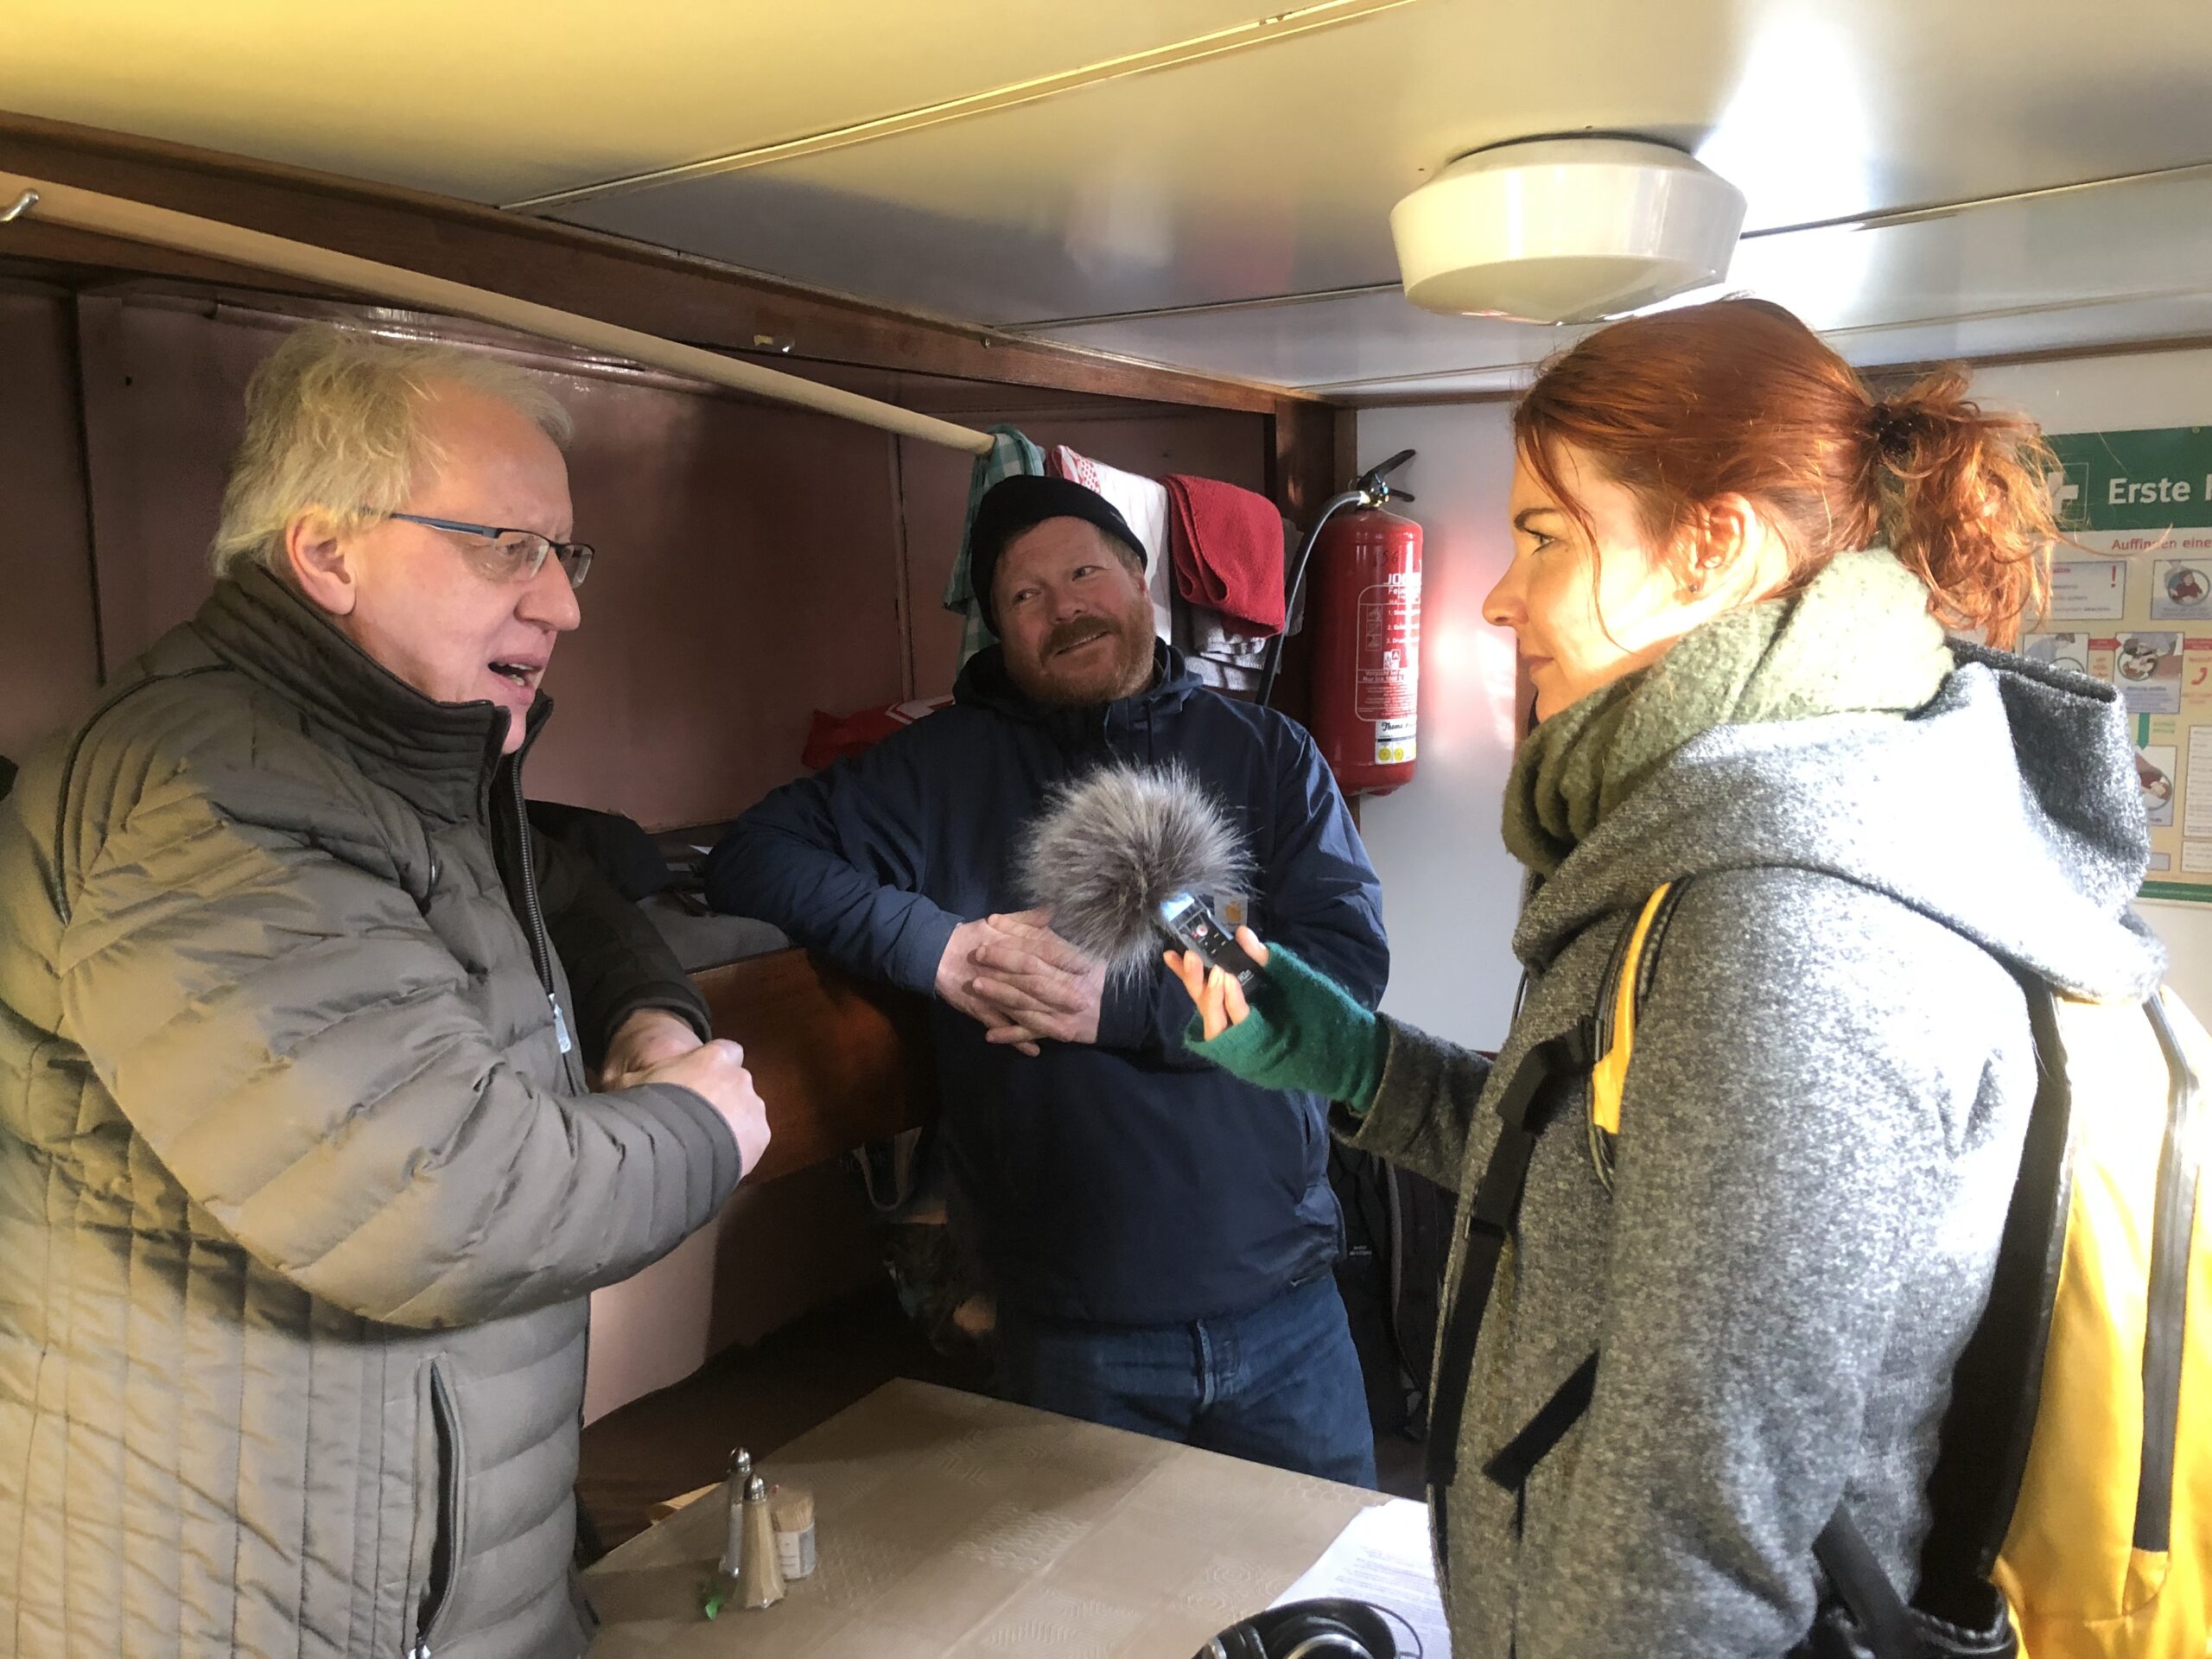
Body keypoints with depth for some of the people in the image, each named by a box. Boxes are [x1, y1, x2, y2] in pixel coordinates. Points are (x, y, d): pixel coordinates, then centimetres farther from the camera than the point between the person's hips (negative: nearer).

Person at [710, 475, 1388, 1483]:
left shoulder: (1267, 755, 3)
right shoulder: (947, 767, 3)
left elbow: (1350, 960, -9)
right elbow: (753, 857, -3)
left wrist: (1121, 1003, -19)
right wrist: (937, 945, -16)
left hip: (1281, 1304, 1)